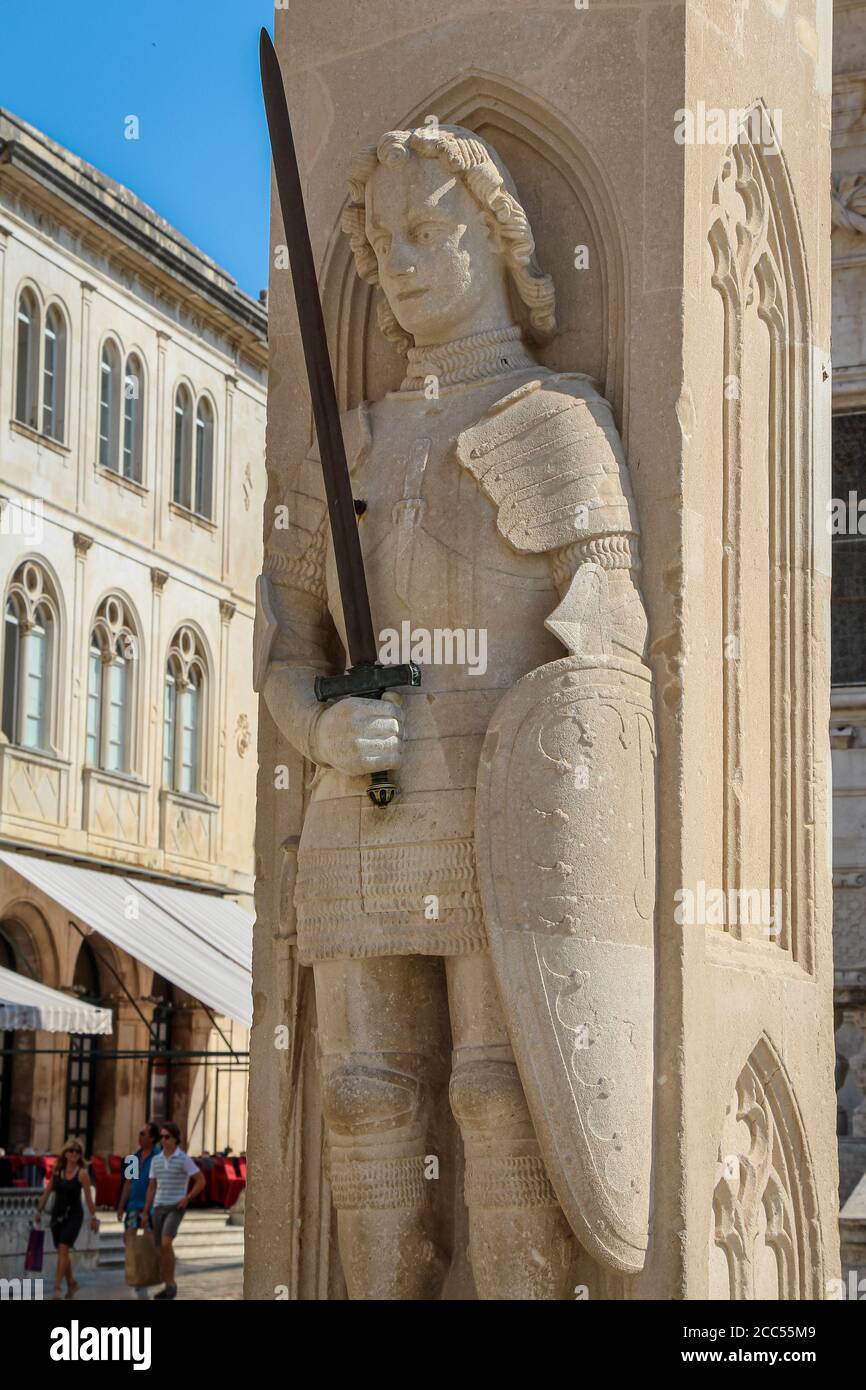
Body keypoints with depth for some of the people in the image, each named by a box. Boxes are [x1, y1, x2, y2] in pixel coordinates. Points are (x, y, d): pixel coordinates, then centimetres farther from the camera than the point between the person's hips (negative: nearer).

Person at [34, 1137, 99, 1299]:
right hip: (57, 1214, 5)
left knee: (63, 1249, -15)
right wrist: (39, 1210, 12)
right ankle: (72, 1283, 27)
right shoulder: (57, 1170, 4)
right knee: (62, 1252, 11)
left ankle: (57, 1287, -15)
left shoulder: (82, 1173, -7)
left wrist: (93, 1217, -5)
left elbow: (88, 1197, -6)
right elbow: (47, 1192, 11)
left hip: (73, 1215, -5)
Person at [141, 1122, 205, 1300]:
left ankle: (171, 1284, -10)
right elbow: (152, 1187, 13)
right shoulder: (156, 1160, 9)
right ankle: (168, 1288, 12)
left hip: (176, 1208, -6)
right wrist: (145, 1212, 8)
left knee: (166, 1243, -23)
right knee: (162, 1249, 4)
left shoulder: (184, 1159, -8)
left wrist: (187, 1199, -16)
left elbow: (201, 1181, -5)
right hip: (159, 1208, 6)